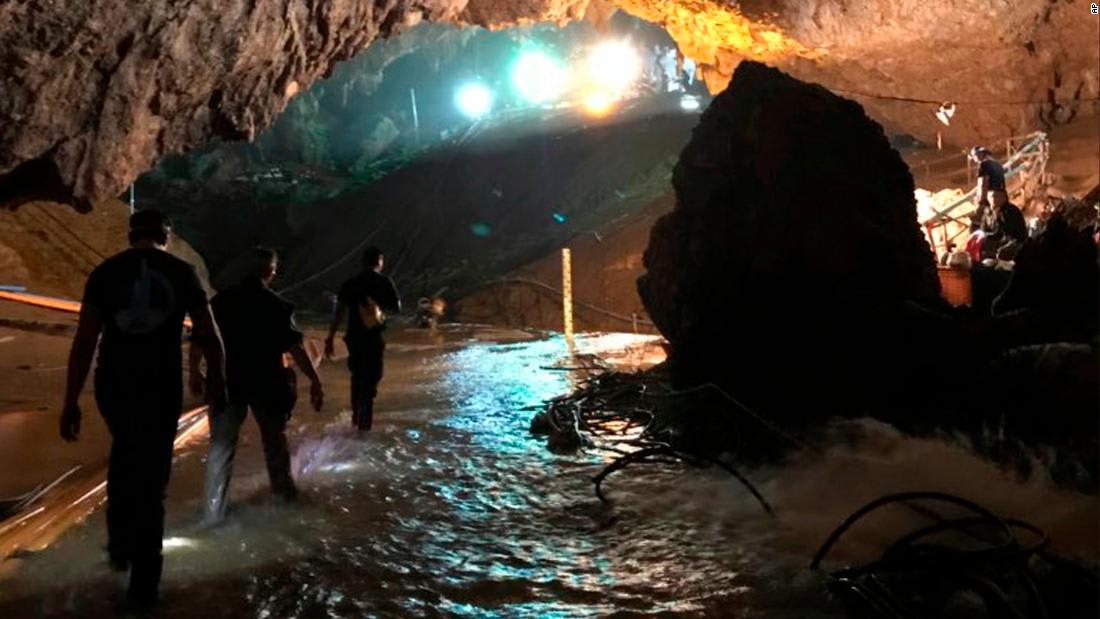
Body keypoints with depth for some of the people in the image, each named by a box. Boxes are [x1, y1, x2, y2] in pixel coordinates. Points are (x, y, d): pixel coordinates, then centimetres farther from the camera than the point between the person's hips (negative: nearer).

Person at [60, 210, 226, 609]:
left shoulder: (105, 271, 1)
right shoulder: (182, 272, 0)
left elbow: (84, 340, -4)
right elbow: (208, 335, 2)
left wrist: (70, 401, -1)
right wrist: (217, 379, 17)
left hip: (113, 386, 2)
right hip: (161, 388, -2)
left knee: (124, 454, 30)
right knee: (151, 476, 8)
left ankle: (120, 546, 32)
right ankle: (143, 583, 12)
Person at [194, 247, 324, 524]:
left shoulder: (221, 300, 1)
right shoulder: (278, 305, -7)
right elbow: (295, 347, -13)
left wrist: (194, 373, 14)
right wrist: (315, 381, -11)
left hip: (227, 382, 1)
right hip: (267, 383, -1)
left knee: (221, 445, 7)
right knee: (275, 439, 18)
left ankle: (214, 512, 5)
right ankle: (284, 492, 34)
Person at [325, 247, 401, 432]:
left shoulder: (350, 283, 1)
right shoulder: (385, 282, -3)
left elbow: (339, 313, -4)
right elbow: (397, 308, 6)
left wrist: (330, 338, -3)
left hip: (354, 337, 3)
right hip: (375, 338, -3)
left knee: (357, 376, 21)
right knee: (370, 378, 4)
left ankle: (357, 416, 29)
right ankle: (364, 420, 0)